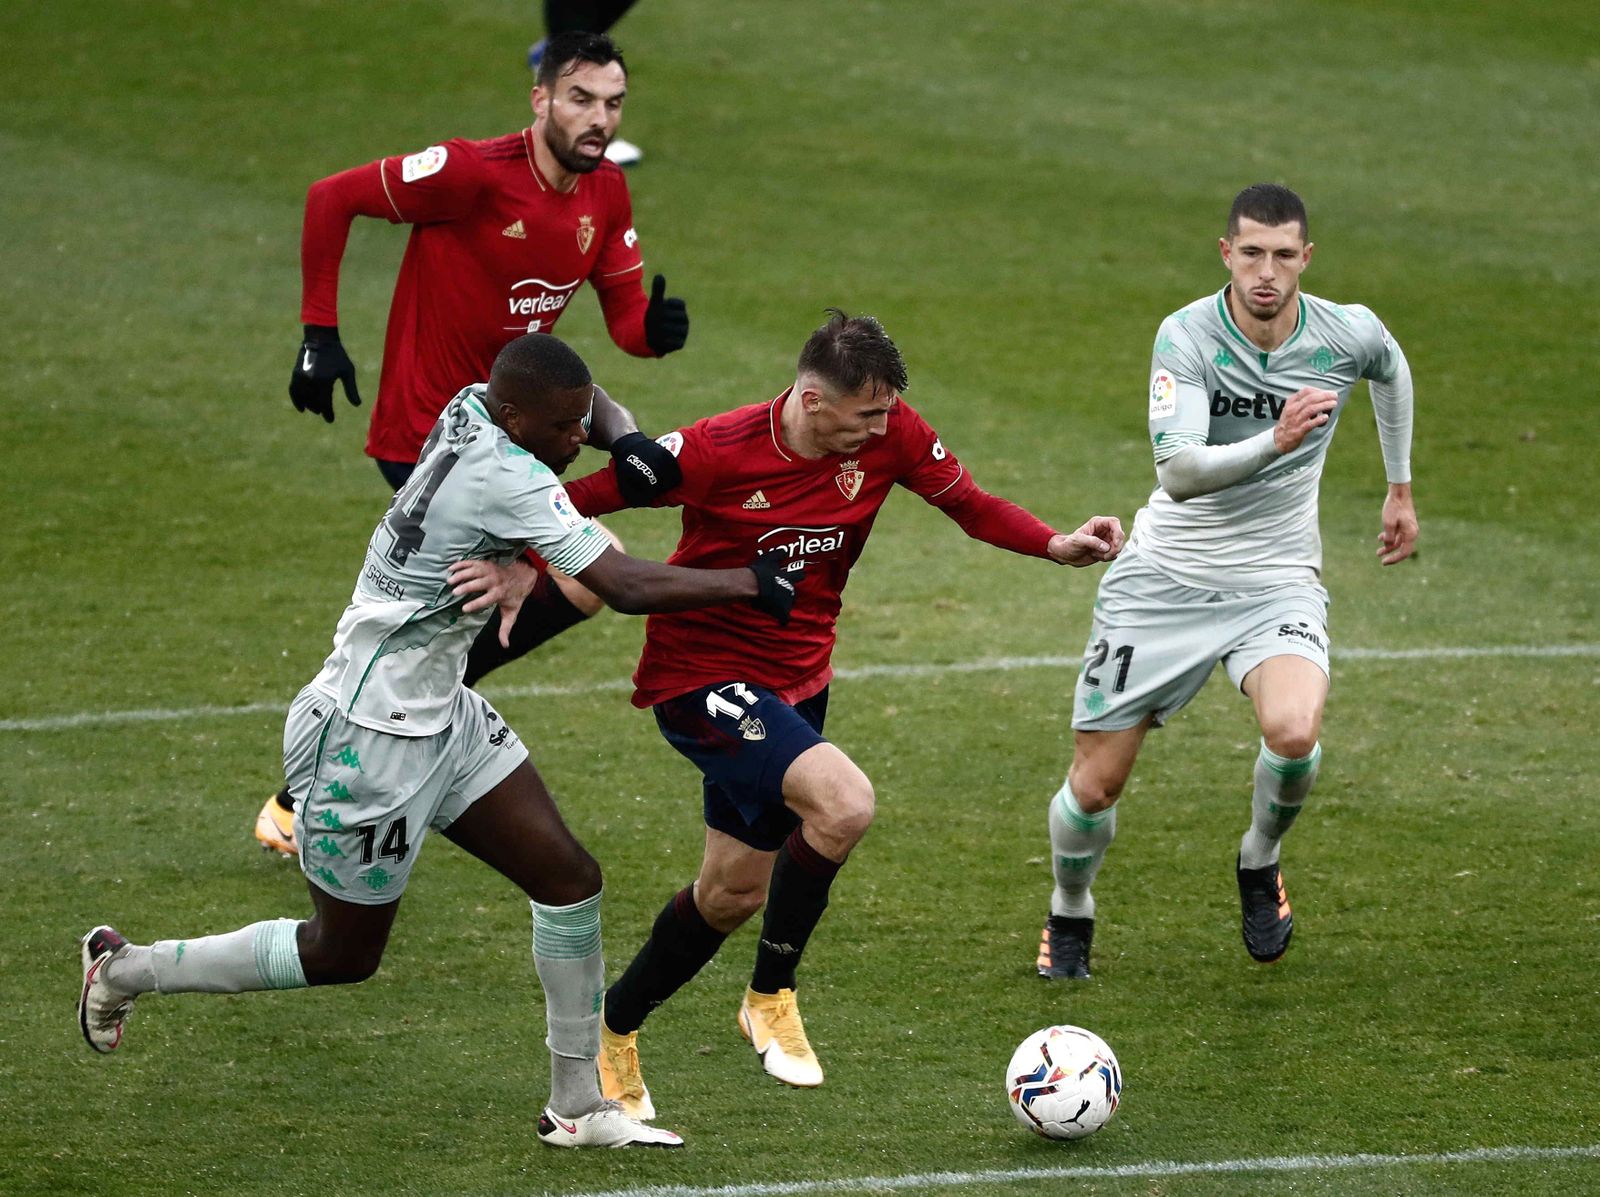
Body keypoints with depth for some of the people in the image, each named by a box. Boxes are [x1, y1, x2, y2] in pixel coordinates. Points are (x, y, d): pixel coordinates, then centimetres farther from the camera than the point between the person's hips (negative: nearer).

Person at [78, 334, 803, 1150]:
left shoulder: (470, 410, -3)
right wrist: (749, 583, -18)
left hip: (438, 715, 9)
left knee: (568, 878, 4)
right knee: (345, 954, 10)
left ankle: (577, 1107, 13)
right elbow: (627, 588, -28)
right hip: (368, 738, -9)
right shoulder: (507, 477, -28)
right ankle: (125, 969, 27)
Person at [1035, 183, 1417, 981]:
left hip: (1276, 581, 1)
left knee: (1293, 734, -30)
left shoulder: (1349, 337, -8)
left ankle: (1259, 863, 4)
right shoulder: (1187, 336, -17)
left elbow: (1392, 370, 19)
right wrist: (1275, 441, -43)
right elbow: (1178, 472, -28)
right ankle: (1069, 916, 34)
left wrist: (1400, 487, 26)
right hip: (1167, 577, -1)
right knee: (1094, 787, 0)